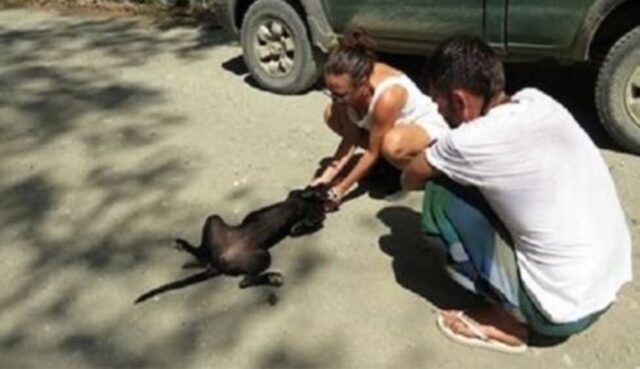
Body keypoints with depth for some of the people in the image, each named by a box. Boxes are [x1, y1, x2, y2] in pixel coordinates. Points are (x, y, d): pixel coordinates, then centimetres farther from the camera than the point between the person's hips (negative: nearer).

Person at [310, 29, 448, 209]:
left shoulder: (387, 97, -39)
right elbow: (350, 138, -10)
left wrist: (340, 189, -22)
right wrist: (327, 176, -17)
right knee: (332, 115, -9)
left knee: (392, 145, -41)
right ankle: (384, 161, 6)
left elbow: (372, 153, -27)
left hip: (428, 127, -7)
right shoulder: (350, 83, -20)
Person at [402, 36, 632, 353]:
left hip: (560, 311, -7)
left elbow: (410, 180, -1)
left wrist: (446, 169, 14)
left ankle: (508, 320, 3)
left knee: (440, 195, -7)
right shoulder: (537, 101, -1)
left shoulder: (471, 140, -21)